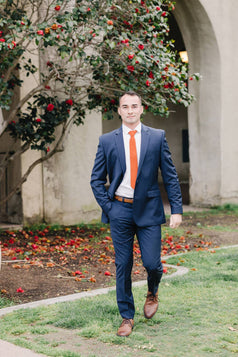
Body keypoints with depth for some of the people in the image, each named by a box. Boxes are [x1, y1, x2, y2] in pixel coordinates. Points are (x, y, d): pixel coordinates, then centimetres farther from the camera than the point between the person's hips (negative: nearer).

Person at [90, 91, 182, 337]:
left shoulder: (157, 137, 4)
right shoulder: (107, 141, 4)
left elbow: (170, 176, 4)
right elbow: (97, 180, 8)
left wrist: (176, 209, -3)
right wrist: (108, 208, -2)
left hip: (148, 210, 0)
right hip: (120, 210, 1)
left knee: (151, 263, -4)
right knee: (123, 266, 4)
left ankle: (152, 293, 31)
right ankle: (126, 317, 18)